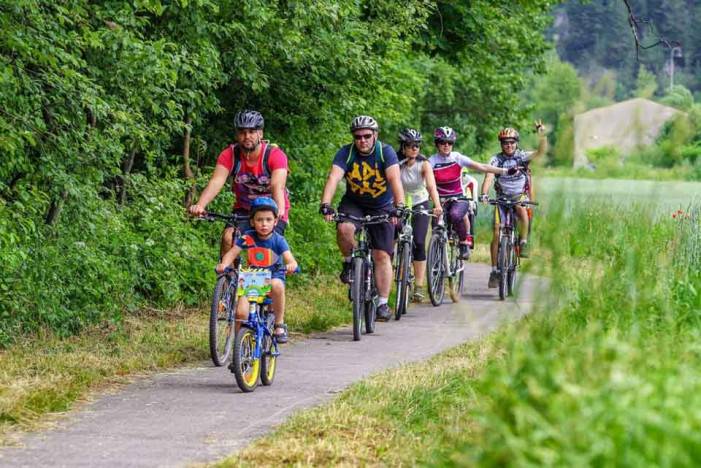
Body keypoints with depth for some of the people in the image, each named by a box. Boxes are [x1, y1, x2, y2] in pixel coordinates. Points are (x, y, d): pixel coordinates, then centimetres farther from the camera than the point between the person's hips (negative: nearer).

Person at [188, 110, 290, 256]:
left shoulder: (275, 155, -21)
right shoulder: (229, 155, -14)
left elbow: (277, 186, -35)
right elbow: (216, 181, -28)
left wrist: (279, 209, -56)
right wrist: (200, 205, -46)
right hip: (244, 210, 2)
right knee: (228, 238, -22)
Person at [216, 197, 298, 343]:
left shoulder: (278, 240, -9)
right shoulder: (247, 238, -6)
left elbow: (290, 259, -20)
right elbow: (231, 253, -11)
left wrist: (291, 265, -44)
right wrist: (223, 264, -33)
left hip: (273, 277, -1)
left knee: (276, 285, -38)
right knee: (241, 312, -21)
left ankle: (279, 324, -20)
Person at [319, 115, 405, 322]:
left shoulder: (385, 152, -18)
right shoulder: (346, 153, -15)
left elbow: (395, 179, -31)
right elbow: (333, 178, -28)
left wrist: (399, 207, -46)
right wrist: (325, 205, -44)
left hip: (381, 207, -1)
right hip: (353, 203, 1)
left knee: (382, 255, -8)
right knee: (344, 228, -32)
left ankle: (383, 303, -2)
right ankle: (349, 262, -3)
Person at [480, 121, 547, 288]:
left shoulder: (522, 156, -5)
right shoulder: (496, 159, -8)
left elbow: (541, 151, -19)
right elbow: (489, 177, -21)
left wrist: (542, 135, -35)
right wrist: (484, 194, -38)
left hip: (520, 197, 0)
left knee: (522, 211, -36)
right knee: (496, 234, -9)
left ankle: (523, 243, -16)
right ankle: (494, 271, 0)